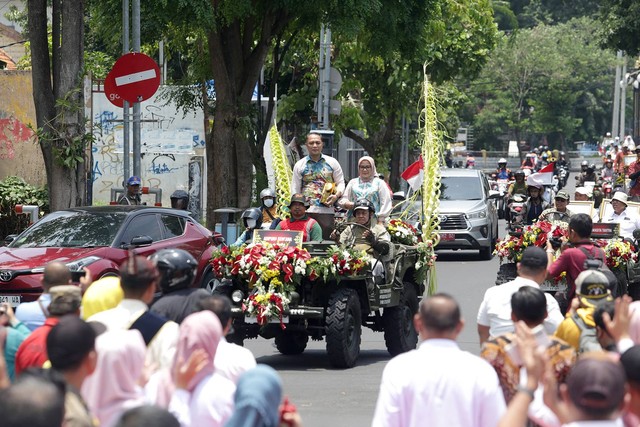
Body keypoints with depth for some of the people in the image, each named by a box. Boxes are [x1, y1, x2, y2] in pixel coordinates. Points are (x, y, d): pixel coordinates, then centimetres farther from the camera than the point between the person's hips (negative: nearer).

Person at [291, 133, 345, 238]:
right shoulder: (299, 165, 10)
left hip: (326, 210, 0)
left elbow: (340, 183, 11)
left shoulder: (332, 163, 10)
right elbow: (295, 189, 11)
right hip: (305, 211, 0)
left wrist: (336, 195, -10)